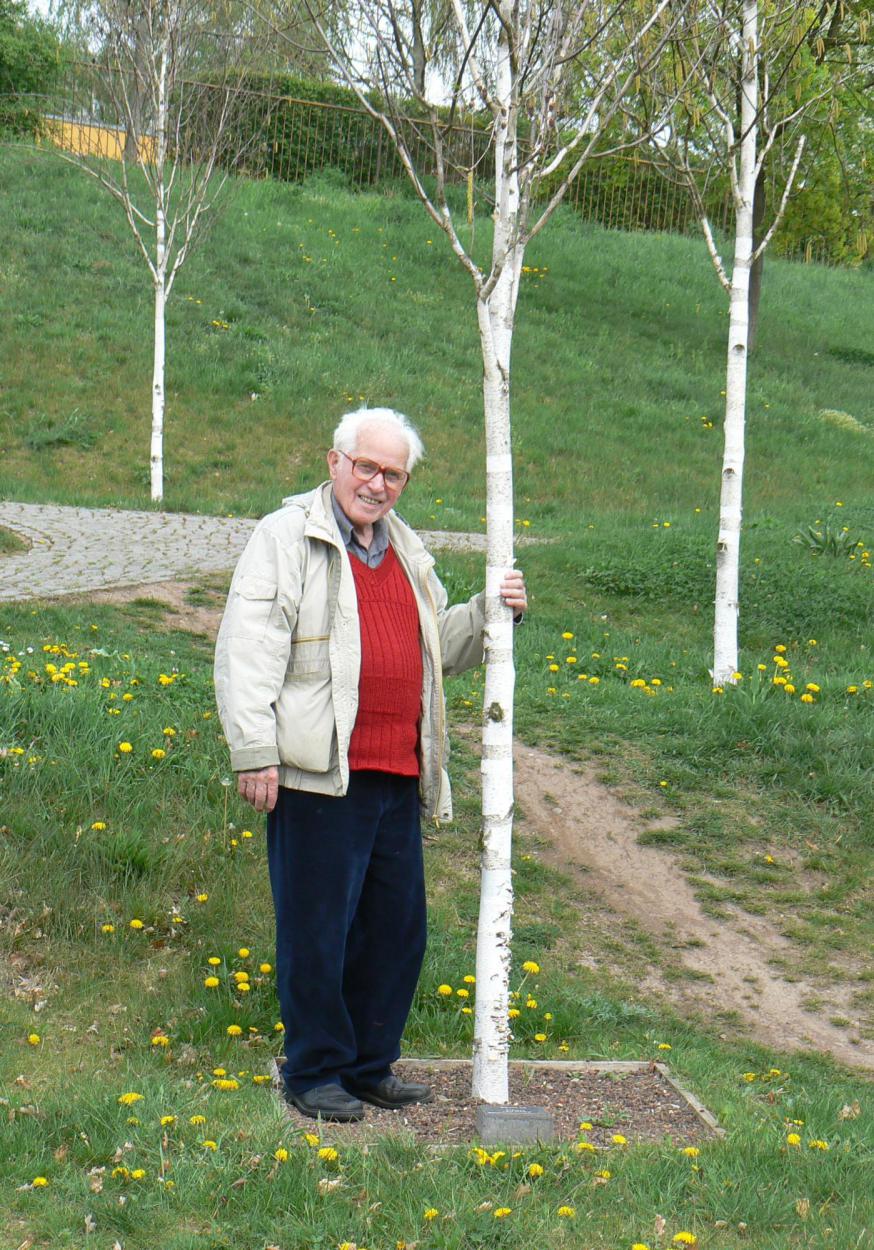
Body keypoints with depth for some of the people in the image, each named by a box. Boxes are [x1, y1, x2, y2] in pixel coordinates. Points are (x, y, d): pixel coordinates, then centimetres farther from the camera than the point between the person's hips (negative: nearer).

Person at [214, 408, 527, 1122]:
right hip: (319, 775, -7)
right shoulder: (287, 537, -2)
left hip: (397, 776, 7)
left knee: (398, 928, 11)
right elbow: (247, 651, -9)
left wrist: (491, 614, 10)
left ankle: (370, 1066, 26)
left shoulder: (407, 551, 20)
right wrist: (254, 752, -15)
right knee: (316, 929, 1)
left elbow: (440, 649, 29)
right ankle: (314, 1074, 15)